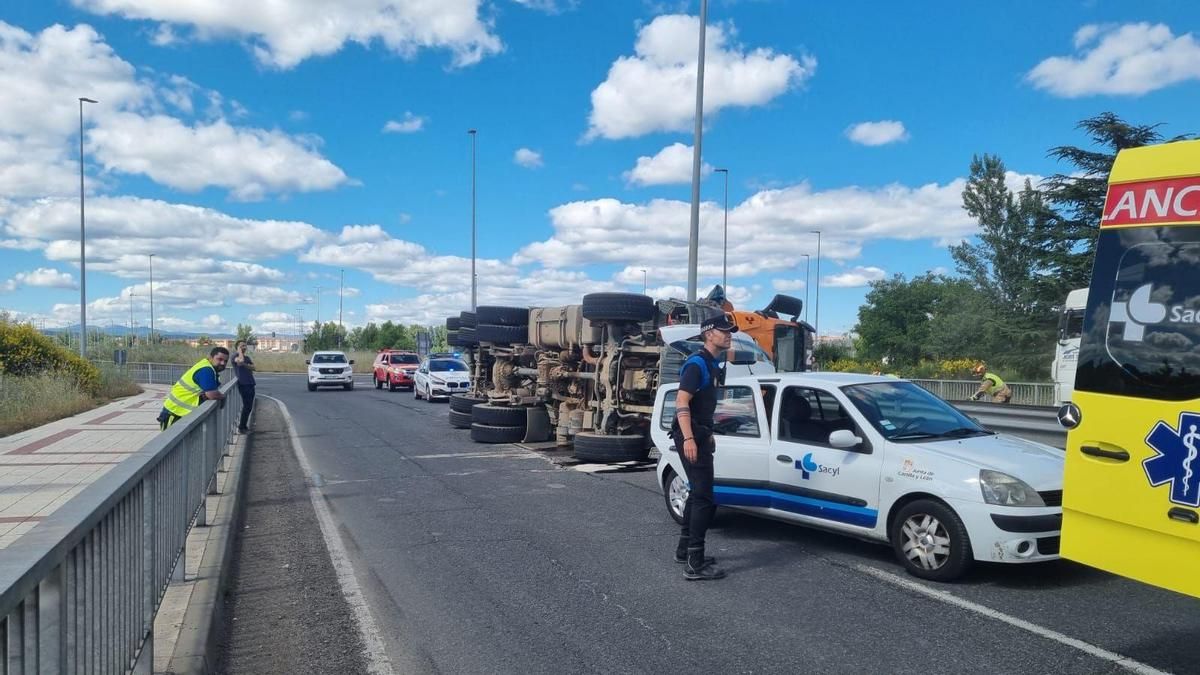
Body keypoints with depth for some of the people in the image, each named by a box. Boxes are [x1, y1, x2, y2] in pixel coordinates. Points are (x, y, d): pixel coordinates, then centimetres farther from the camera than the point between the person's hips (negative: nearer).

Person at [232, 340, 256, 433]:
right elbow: (241, 360, -28)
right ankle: (241, 427, -3)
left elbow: (253, 367, 5)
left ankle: (244, 426, 20)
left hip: (250, 384, 8)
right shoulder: (235, 357, -4)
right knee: (247, 406, -9)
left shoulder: (247, 357, 19)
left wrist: (244, 365, -11)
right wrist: (239, 351, -13)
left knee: (249, 406, 11)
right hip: (243, 384, -8)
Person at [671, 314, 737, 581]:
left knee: (697, 494, 17)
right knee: (705, 498, -11)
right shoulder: (697, 363, -15)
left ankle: (685, 550, 28)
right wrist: (689, 439, -29)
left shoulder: (712, 365, 14)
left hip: (701, 435, 10)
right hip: (691, 436, -10)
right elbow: (681, 402, -22)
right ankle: (695, 564, -9)